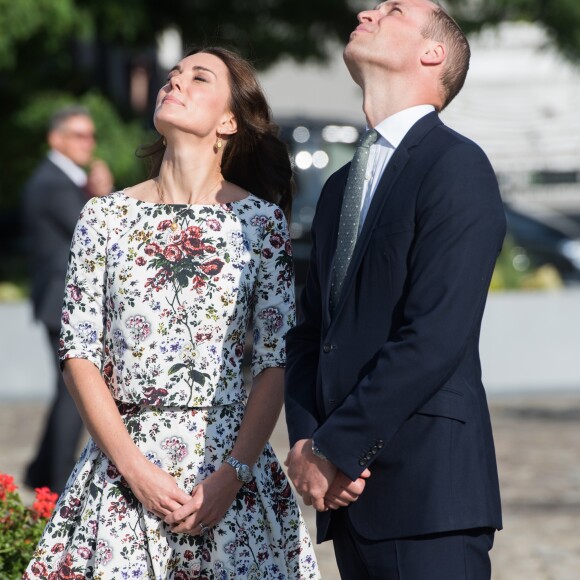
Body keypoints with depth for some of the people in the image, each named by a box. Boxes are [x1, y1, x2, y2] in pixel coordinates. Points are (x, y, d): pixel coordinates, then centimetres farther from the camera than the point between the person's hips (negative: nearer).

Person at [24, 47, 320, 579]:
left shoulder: (261, 220, 0)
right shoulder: (106, 216, 4)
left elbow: (277, 362, -2)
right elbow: (79, 354, 1)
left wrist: (231, 476, -12)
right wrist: (132, 467, -9)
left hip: (230, 459, -1)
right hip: (121, 463, 1)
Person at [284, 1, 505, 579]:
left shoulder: (456, 166, -5)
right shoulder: (341, 188, 21)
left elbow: (434, 339, -15)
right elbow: (309, 333, 18)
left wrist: (333, 450, -13)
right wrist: (305, 441, -1)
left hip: (427, 489, -7)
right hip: (348, 492, 7)